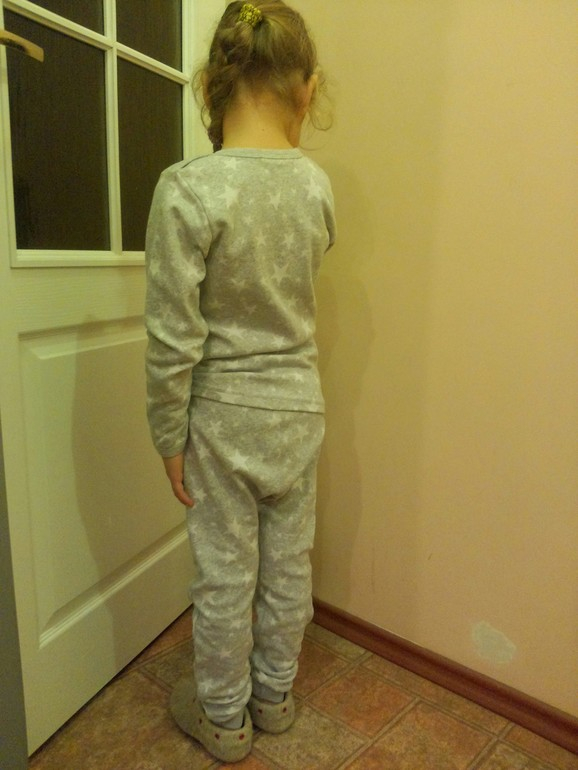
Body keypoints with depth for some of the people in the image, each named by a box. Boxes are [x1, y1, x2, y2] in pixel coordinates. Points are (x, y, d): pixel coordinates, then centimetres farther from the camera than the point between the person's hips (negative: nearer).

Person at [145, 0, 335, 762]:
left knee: (226, 575, 14)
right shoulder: (317, 184, -4)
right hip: (300, 406, 5)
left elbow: (174, 341, -17)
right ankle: (275, 696, 43)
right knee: (289, 564, 19)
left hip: (224, 415, -4)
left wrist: (169, 438, -5)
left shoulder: (188, 189, -18)